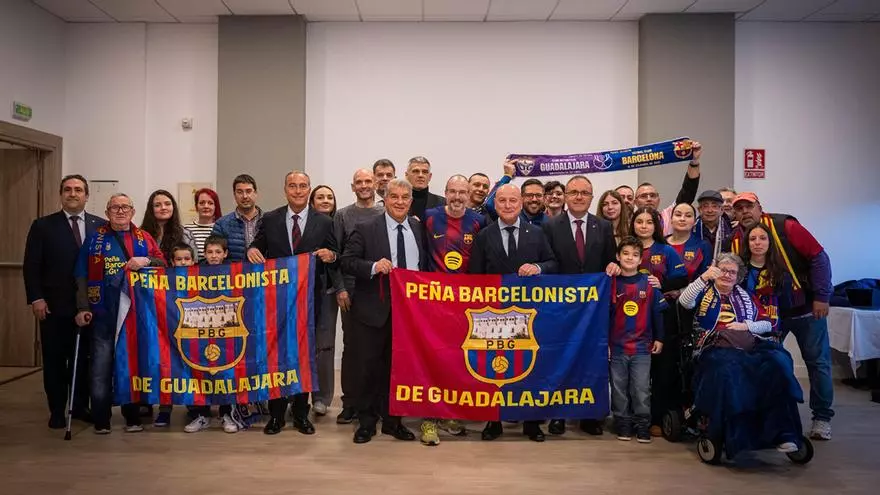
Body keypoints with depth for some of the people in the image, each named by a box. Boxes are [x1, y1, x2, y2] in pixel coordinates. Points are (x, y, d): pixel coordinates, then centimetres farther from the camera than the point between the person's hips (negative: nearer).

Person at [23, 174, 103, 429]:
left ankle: (80, 406, 21)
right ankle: (57, 411, 17)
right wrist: (36, 298, -9)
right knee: (54, 359, 6)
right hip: (54, 305, -1)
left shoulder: (100, 226, 6)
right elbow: (31, 265, -1)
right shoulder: (43, 225, 2)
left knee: (84, 358, 8)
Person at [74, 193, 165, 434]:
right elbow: (81, 276, 4)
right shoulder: (95, 238, 8)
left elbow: (164, 265, 5)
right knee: (101, 365, 0)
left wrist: (147, 260, -15)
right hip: (103, 313, -1)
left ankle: (133, 417, 16)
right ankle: (101, 420, 10)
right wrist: (83, 308, -5)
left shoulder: (145, 239, 10)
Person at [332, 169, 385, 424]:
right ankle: (350, 402, 12)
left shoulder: (386, 214, 7)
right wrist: (340, 289, -3)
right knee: (351, 346, 3)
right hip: (351, 291, 0)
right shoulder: (342, 215, 6)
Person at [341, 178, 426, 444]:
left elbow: (426, 266, 14)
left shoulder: (420, 229, 8)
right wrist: (373, 266, -25)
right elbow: (347, 261, -8)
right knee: (368, 367, 4)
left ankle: (393, 420, 27)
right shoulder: (365, 229, -4)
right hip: (373, 310, -3)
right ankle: (366, 421, 20)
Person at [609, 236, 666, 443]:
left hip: (642, 346, 0)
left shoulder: (649, 283, 1)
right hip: (616, 347, 1)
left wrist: (659, 338, 6)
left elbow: (658, 312, 5)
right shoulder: (612, 283, 0)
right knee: (619, 389, 8)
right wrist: (604, 341, 1)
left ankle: (643, 425, 13)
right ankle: (623, 424, 19)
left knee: (642, 389, 1)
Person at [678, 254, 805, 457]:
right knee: (728, 371, -40)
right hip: (717, 348, -3)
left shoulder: (745, 296, 30)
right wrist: (703, 278, -9)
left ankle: (783, 433, -31)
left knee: (778, 363, -31)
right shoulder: (704, 293, 22)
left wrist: (746, 326, 6)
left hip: (750, 346, 4)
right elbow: (684, 302, -1)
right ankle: (737, 439, -33)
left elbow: (768, 324, 25)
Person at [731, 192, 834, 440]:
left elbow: (819, 257, -13)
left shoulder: (785, 226, -14)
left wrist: (822, 297, -15)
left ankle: (822, 417, 19)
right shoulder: (737, 239, -2)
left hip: (806, 307, -3)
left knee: (818, 362, 5)